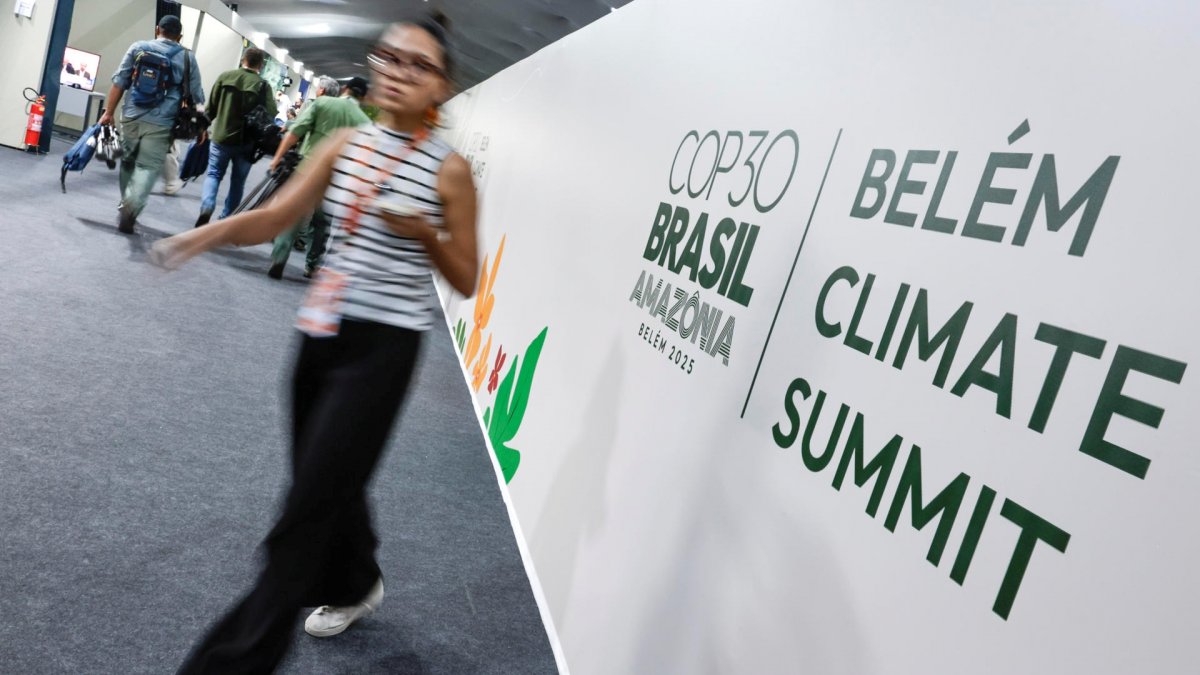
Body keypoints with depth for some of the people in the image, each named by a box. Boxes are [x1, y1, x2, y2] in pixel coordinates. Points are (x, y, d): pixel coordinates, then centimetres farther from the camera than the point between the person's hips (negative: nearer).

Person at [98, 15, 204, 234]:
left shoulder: (138, 47, 9)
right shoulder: (188, 58, 6)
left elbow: (119, 82, 5)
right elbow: (196, 96, 6)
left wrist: (109, 112, 9)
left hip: (131, 117, 2)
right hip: (161, 123, -2)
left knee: (128, 163, 17)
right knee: (148, 167, -3)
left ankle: (126, 207, 27)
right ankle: (130, 209, -22)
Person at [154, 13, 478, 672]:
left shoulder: (449, 170, -7)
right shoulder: (346, 144, 6)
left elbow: (465, 282, -3)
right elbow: (273, 217, 0)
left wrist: (426, 234, -20)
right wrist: (203, 234, -17)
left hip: (384, 345, -5)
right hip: (322, 330, 6)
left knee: (310, 499, -5)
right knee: (328, 476, 18)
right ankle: (355, 585, 46)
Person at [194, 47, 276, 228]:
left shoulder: (225, 76, -1)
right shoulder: (263, 85, -7)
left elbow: (211, 106, 3)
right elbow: (271, 115, -13)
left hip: (221, 137, 1)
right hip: (246, 142, -1)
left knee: (214, 174, 14)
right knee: (238, 181, 13)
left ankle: (207, 207, -10)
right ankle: (226, 219, 17)